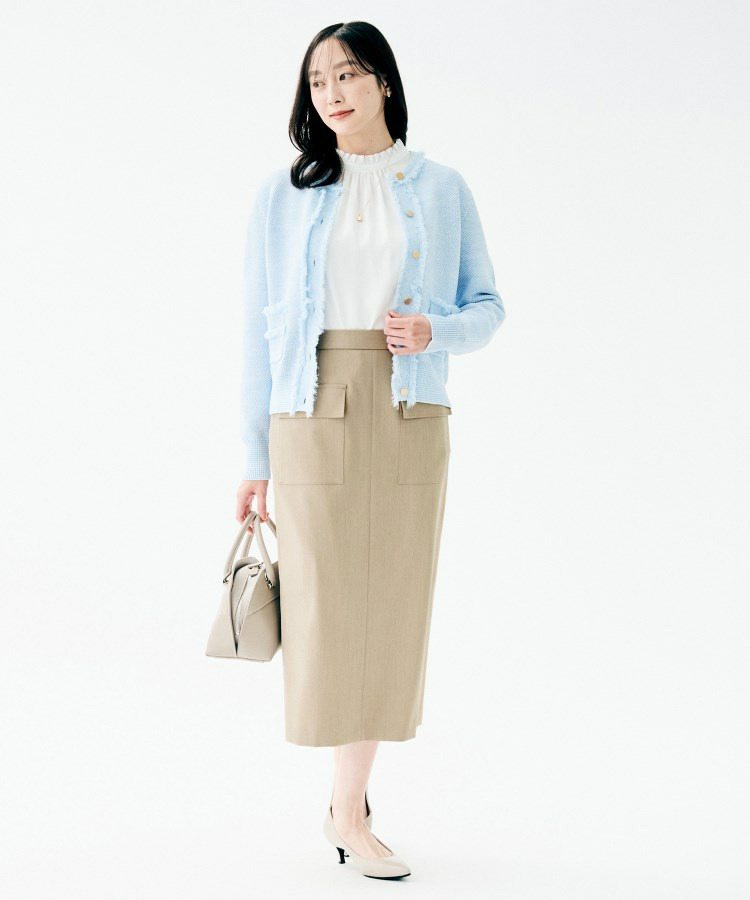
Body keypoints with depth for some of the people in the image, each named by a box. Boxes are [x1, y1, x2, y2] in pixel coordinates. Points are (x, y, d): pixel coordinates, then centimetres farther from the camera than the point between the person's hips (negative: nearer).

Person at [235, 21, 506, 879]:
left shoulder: (441, 189, 9)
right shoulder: (284, 193, 8)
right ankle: (351, 799, 12)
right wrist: (254, 457, 2)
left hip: (409, 415, 1)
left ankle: (348, 806, 12)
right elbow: (260, 326, 7)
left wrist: (436, 331, -11)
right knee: (325, 604, -4)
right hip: (314, 413, -1)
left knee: (391, 603, 1)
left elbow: (486, 306, 12)